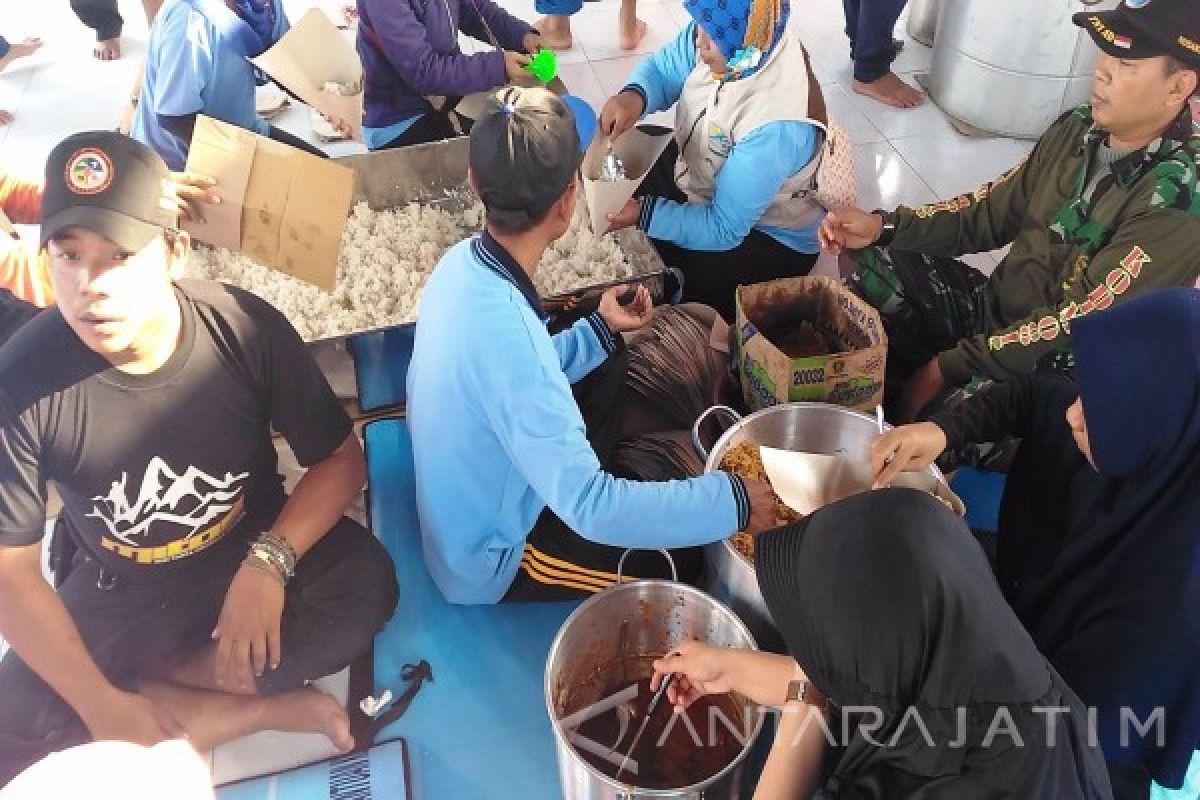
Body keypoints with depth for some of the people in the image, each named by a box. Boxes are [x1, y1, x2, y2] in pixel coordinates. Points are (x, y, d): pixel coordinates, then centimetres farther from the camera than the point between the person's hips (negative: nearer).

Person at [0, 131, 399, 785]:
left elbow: (340, 460, -10)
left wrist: (268, 562, -27)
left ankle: (166, 700, -12)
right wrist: (100, 703, -20)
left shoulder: (248, 331, -23)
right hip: (116, 595, 1)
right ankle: (256, 707, -11)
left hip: (252, 555, 0)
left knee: (365, 586, -28)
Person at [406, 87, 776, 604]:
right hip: (494, 565, -8)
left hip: (469, 501, 8)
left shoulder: (462, 264, -13)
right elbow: (590, 508, -38)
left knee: (609, 363, 17)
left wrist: (601, 328, 10)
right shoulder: (506, 334, -39)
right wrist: (732, 500, -30)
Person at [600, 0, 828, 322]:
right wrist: (633, 97, -27)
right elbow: (662, 69, -4)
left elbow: (723, 230, -32)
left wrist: (642, 213, -39)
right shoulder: (724, 36, -21)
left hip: (768, 233, -7)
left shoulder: (777, 126, -39)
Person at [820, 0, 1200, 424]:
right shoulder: (1079, 128, -2)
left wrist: (946, 367, -23)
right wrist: (883, 226, -7)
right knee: (868, 262, -4)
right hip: (996, 309, 7)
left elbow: (1079, 324, -25)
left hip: (1063, 369, -7)